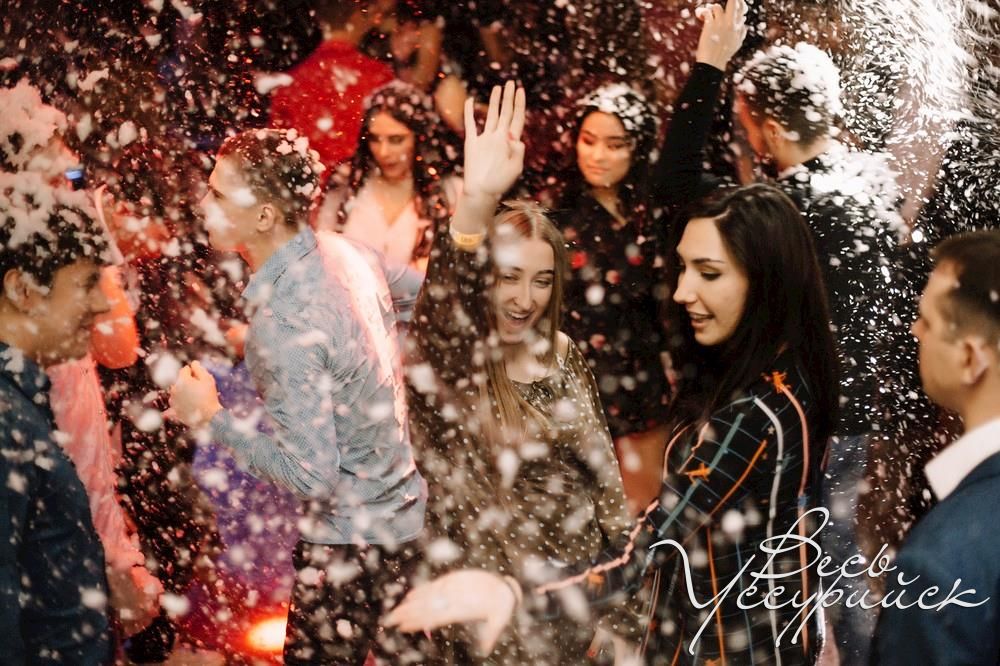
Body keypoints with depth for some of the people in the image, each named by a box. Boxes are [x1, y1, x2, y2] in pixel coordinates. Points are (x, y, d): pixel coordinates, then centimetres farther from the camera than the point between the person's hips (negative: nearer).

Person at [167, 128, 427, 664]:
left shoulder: (284, 323, -28)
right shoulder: (344, 250, -4)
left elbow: (311, 475, -28)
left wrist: (210, 417, -18)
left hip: (354, 540, -8)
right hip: (407, 509, 8)